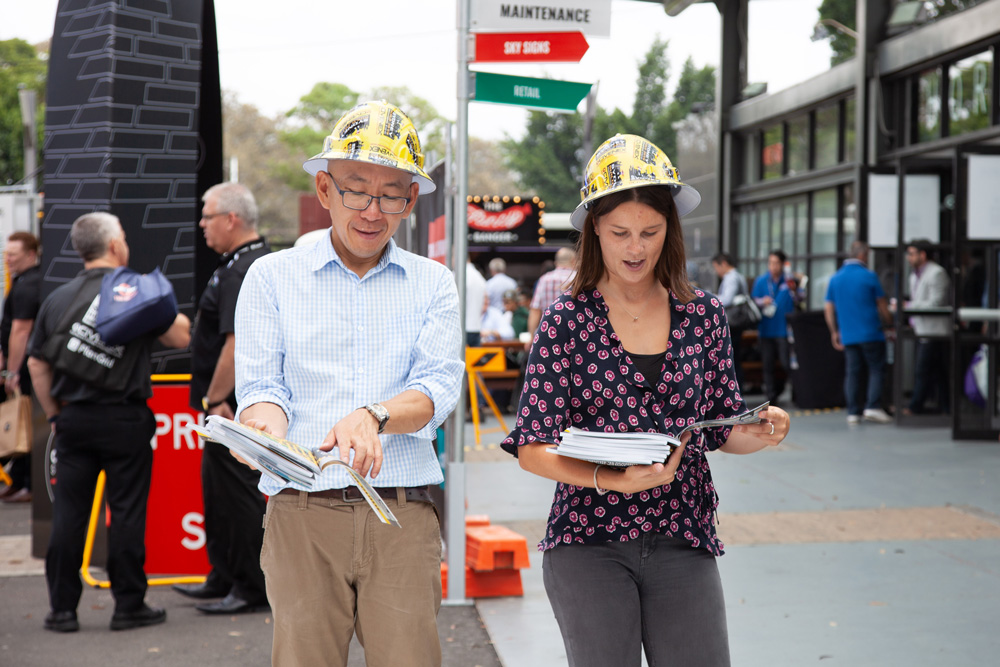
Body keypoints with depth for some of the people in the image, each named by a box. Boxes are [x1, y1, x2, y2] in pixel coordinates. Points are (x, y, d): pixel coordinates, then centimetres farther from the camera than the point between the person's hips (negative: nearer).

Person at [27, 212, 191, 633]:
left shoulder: (57, 298, 8)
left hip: (73, 419, 4)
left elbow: (37, 364, 9)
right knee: (126, 512, 2)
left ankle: (62, 609, 11)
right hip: (123, 419, -4)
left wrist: (55, 415, 16)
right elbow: (180, 337, -2)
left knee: (68, 512, 7)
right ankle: (129, 605, 8)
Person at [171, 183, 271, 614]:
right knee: (218, 489, 19)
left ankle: (253, 590, 3)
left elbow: (237, 341, -27)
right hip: (232, 402, 11)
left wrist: (215, 399, -23)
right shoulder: (264, 261, 15)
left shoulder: (242, 272, -19)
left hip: (233, 404, -11)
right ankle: (225, 578, 30)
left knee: (238, 493, -4)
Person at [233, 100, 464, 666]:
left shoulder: (433, 283, 13)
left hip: (403, 510, 1)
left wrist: (374, 417, -20)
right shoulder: (272, 276, 12)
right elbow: (260, 385, 4)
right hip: (302, 510, 0)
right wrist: (266, 424, -20)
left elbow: (440, 386, 0)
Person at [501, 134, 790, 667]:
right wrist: (611, 479, -21)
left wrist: (760, 432, -8)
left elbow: (720, 428, 13)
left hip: (683, 542, 2)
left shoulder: (704, 316, 6)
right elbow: (532, 449, -6)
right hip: (588, 544, -2)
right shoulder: (566, 321, -2)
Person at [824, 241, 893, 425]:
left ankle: (853, 412, 4)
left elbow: (828, 309, 9)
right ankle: (873, 407, -8)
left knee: (853, 372, 7)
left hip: (847, 335, 5)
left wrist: (834, 332, 17)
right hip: (871, 333, -5)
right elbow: (882, 304, 0)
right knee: (877, 369, 3)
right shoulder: (869, 276, -6)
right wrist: (888, 320, 15)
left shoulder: (835, 278, 8)